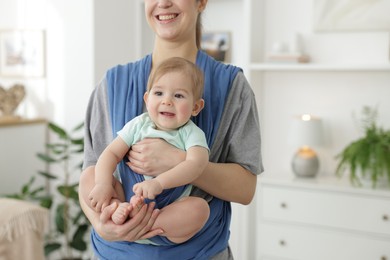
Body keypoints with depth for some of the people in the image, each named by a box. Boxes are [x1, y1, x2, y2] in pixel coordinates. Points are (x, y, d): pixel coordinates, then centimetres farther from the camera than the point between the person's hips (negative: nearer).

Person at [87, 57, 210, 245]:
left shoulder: (192, 134, -5)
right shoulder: (138, 125, 4)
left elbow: (196, 163, -24)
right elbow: (111, 153, 0)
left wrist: (159, 182, -37)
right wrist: (103, 184, -19)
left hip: (169, 213, -3)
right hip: (129, 199, 3)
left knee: (200, 208, -32)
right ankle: (118, 209, -33)